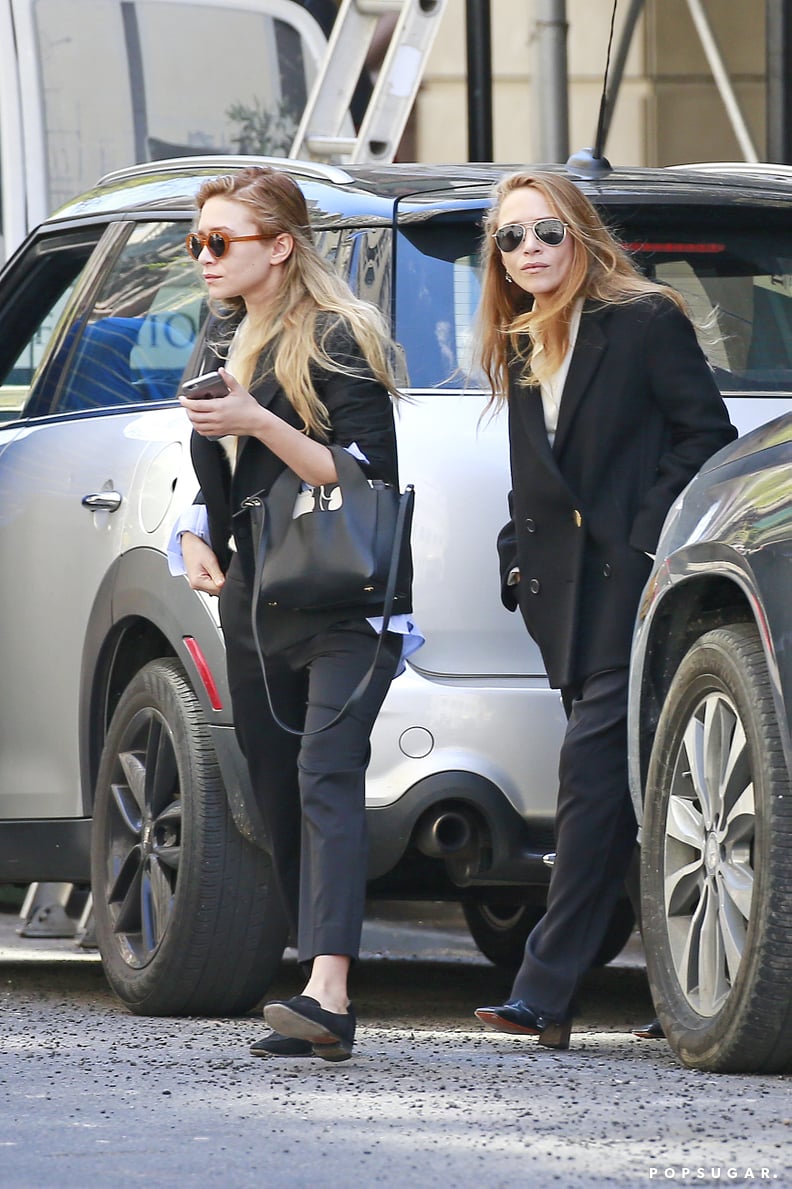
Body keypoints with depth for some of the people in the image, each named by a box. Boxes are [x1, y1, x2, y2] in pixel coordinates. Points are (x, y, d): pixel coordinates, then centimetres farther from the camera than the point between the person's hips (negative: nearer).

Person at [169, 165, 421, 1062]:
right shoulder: (225, 340, 14)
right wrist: (195, 536, 6)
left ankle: (329, 996, -35)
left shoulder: (338, 340, -10)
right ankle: (318, 1000, 10)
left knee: (326, 776, -22)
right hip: (255, 602, 8)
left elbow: (370, 475, -16)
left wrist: (259, 423, -22)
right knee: (278, 795, 6)